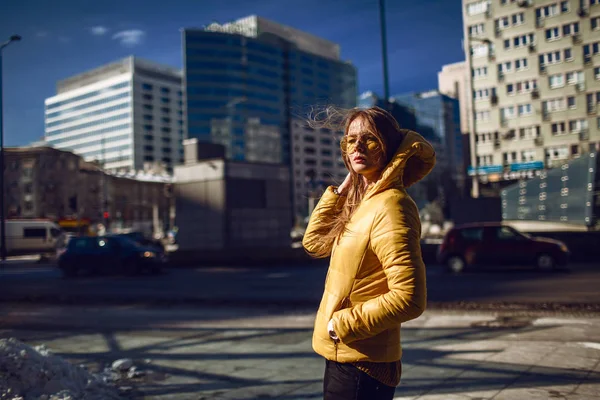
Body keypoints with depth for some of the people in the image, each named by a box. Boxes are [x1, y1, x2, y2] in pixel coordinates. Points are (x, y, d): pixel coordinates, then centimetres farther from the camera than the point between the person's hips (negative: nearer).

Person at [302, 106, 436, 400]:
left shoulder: (389, 207, -20)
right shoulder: (363, 202, 7)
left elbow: (409, 299, -26)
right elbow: (314, 243, 14)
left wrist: (342, 324, -17)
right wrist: (342, 188, 6)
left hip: (361, 365, -9)